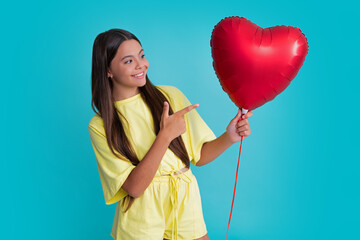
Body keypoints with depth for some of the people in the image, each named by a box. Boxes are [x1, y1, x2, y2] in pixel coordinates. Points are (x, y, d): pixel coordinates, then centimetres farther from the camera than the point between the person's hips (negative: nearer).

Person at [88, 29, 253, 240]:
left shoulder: (171, 96, -1)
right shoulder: (100, 126, -8)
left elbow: (200, 156, 3)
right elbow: (134, 187, -16)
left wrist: (229, 138, -16)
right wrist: (165, 136, -24)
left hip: (186, 209, 2)